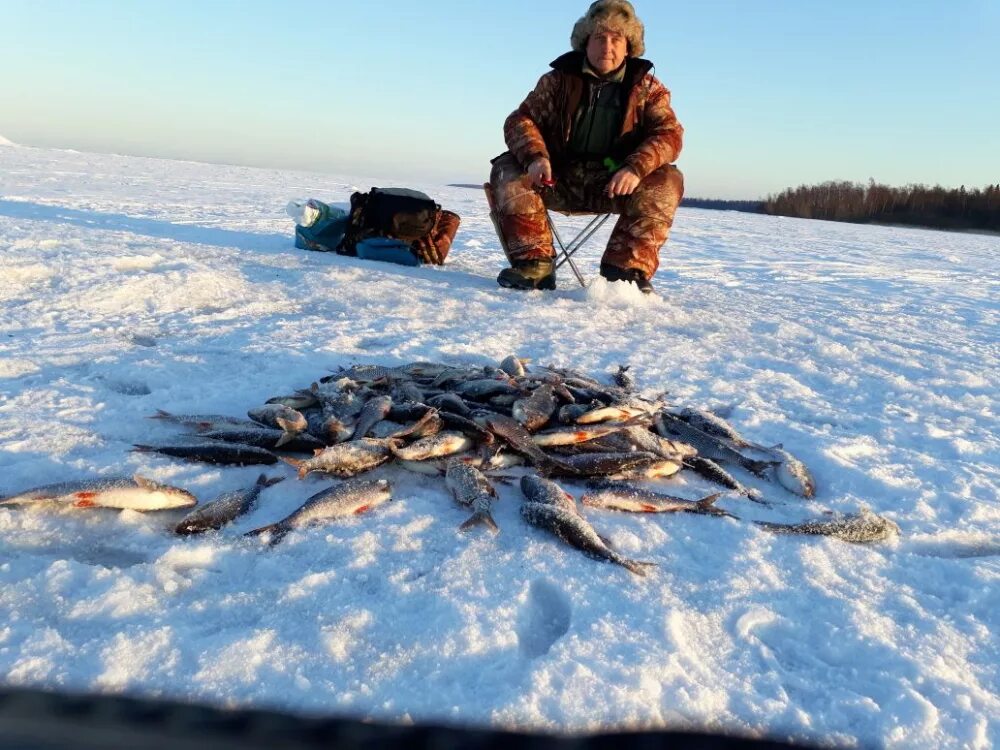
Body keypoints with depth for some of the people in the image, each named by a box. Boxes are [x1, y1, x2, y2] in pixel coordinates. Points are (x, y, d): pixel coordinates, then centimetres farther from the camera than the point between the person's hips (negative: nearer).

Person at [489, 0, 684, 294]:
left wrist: (635, 168, -30)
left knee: (667, 181, -27)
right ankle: (533, 262, -28)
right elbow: (521, 120, -1)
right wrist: (536, 157, -25)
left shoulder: (645, 86, 3)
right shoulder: (559, 79, 4)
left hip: (615, 184, -1)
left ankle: (627, 270, -29)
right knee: (508, 169, -23)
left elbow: (668, 133, -8)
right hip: (559, 181, 1)